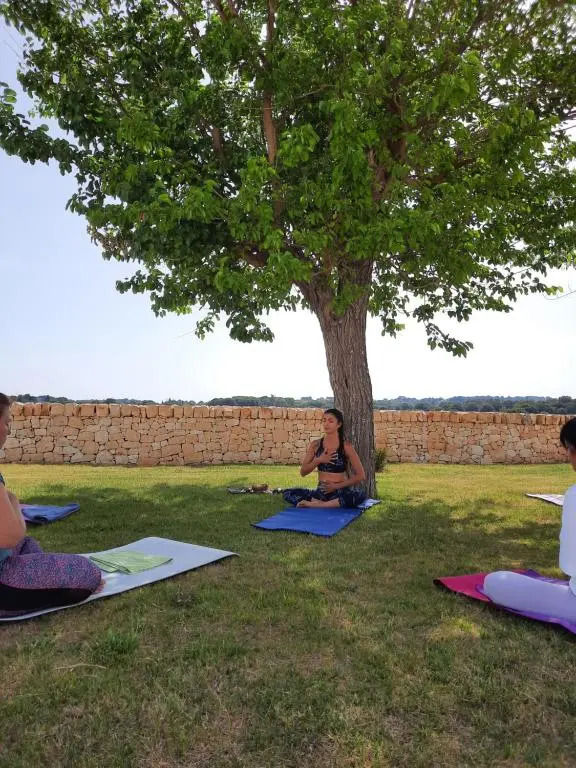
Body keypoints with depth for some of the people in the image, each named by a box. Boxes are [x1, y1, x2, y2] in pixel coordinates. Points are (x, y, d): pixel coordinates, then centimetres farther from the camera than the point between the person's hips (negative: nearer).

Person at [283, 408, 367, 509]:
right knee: (288, 493, -18)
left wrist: (337, 486, -11)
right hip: (321, 492, 2)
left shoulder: (346, 446, -5)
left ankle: (315, 504, -28)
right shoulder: (315, 445, 3)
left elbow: (361, 476, -5)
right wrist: (318, 460, -12)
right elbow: (303, 472, 4)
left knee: (360, 495, -36)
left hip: (340, 492, -2)